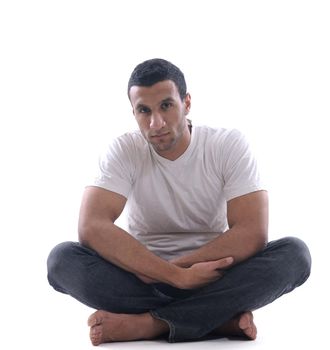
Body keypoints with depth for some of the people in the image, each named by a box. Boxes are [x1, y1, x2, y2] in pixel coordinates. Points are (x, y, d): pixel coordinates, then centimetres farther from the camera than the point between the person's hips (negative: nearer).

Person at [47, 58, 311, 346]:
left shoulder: (229, 145, -8)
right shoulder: (124, 150, -8)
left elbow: (252, 233, -18)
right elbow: (92, 227, -23)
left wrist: (170, 269, -22)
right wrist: (180, 276, -30)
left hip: (213, 276, 0)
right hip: (143, 276, 0)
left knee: (294, 254, -28)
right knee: (62, 259, -28)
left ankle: (149, 323, -29)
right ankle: (223, 318, -28)